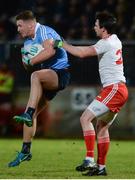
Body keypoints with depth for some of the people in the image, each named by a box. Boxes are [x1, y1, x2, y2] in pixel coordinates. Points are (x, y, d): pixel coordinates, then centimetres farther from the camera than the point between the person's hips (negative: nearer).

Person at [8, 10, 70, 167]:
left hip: (60, 73, -9)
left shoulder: (44, 31, -10)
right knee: (30, 114, 3)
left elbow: (50, 51, -29)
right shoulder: (27, 40, 17)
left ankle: (29, 115, -48)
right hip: (46, 78, 9)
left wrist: (31, 61, -19)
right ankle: (25, 151, 9)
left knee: (35, 76, -39)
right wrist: (25, 61, 0)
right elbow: (27, 66, 24)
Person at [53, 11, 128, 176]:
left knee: (85, 118, -13)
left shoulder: (106, 43, -13)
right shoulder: (115, 40, 16)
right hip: (119, 90, 10)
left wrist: (61, 44, -7)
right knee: (102, 127, 13)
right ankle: (101, 167, 14)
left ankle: (90, 160, -21)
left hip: (114, 89, -10)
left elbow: (82, 53, -18)